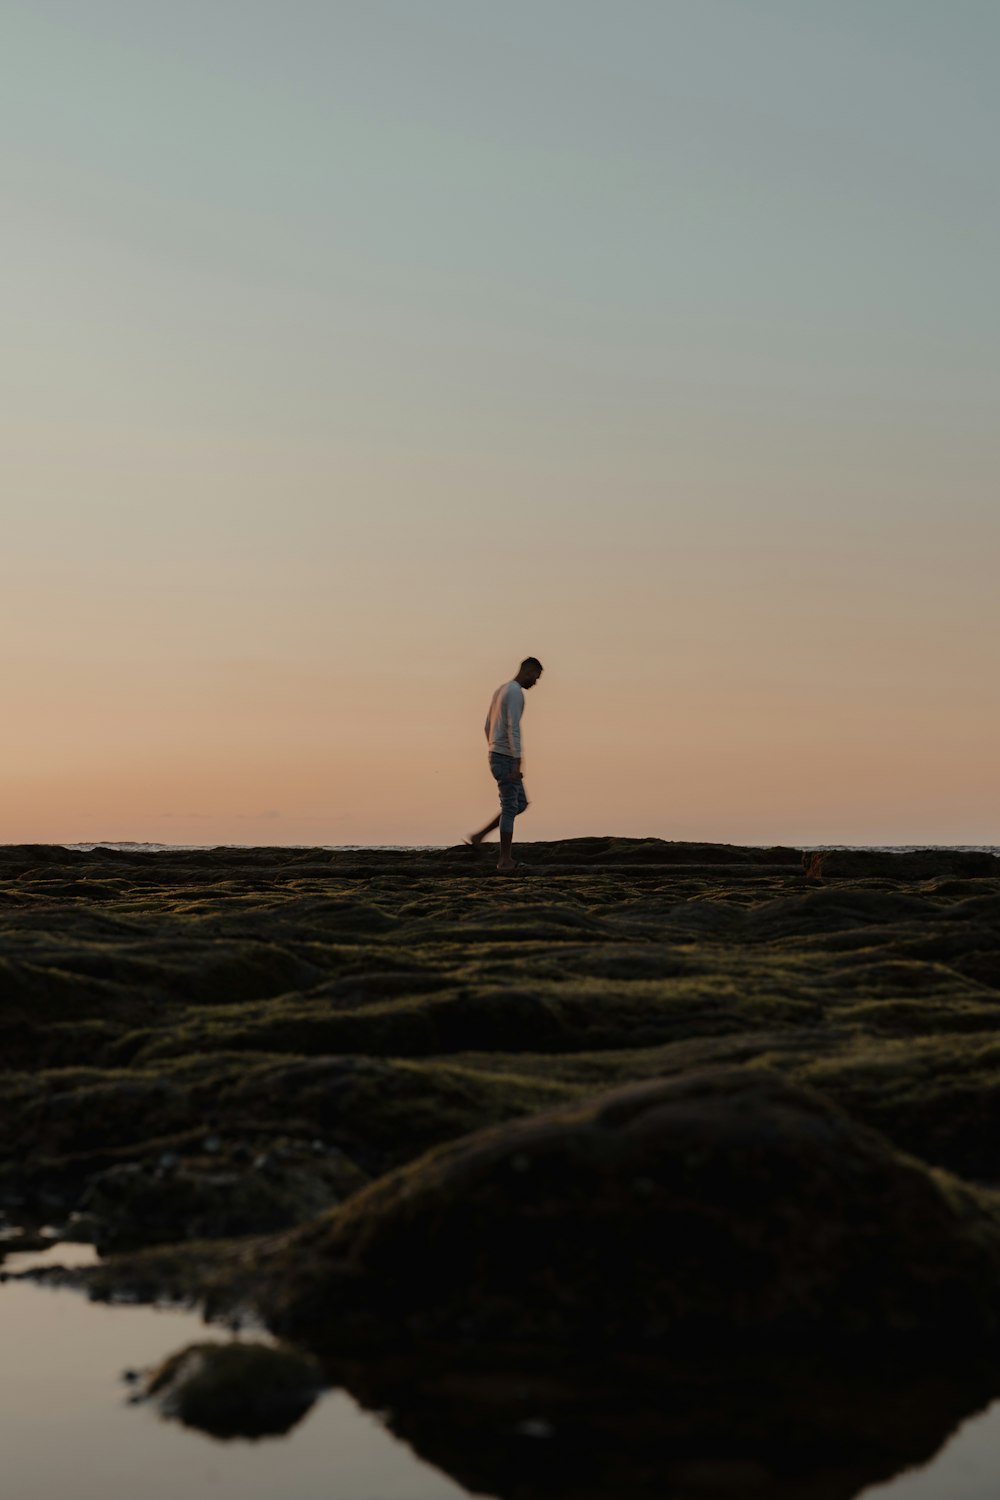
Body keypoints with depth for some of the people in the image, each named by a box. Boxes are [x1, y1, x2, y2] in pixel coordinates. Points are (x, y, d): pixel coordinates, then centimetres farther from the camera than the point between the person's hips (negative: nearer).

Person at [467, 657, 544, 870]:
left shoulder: (500, 691, 17)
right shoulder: (516, 693, -16)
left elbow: (488, 727, 23)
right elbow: (513, 729, -24)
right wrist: (517, 763, -27)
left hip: (497, 757, 10)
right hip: (506, 759, -10)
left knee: (520, 803, 14)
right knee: (510, 807, -3)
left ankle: (479, 836, 11)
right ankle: (505, 859, 1)